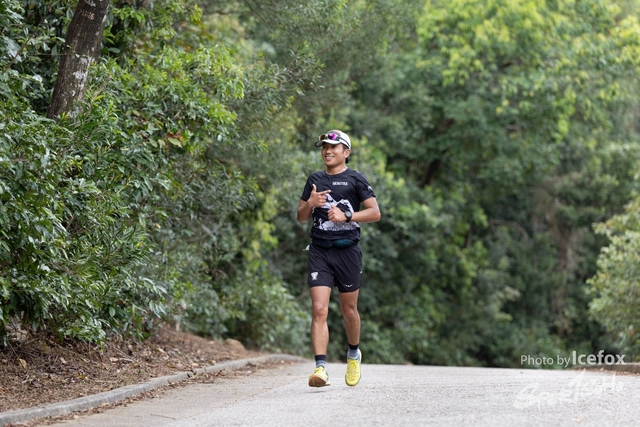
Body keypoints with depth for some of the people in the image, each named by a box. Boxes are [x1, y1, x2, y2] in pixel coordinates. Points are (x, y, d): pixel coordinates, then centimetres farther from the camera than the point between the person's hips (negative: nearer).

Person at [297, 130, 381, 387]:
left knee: (349, 309, 10)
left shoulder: (355, 179, 2)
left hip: (347, 250, -2)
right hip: (319, 251, 2)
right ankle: (321, 367, -17)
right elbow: (301, 218, 16)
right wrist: (310, 203, -5)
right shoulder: (315, 180, 13)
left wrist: (346, 216, -14)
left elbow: (375, 213, -3)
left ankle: (354, 354, 36)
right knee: (319, 309, -11)